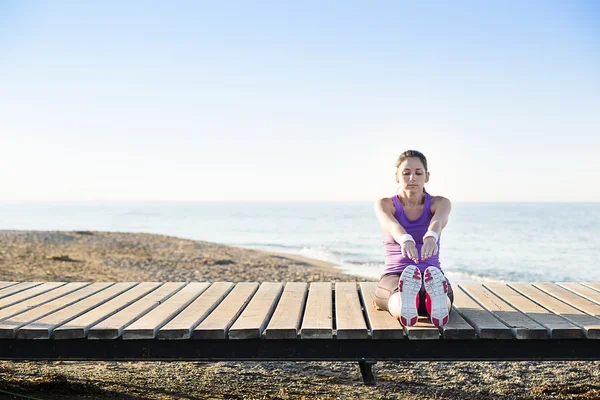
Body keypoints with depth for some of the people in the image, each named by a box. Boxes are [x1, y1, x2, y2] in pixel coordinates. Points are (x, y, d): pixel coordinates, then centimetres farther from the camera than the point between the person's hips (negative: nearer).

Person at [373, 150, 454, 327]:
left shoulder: (440, 203, 3)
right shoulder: (384, 204, 1)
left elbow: (438, 222, -24)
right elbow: (391, 225, -25)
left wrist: (431, 238, -50)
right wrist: (405, 240, -51)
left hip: (431, 277, 1)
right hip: (394, 278, -1)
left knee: (439, 287, -40)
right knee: (399, 294, -42)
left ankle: (436, 300, -74)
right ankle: (404, 302, -76)